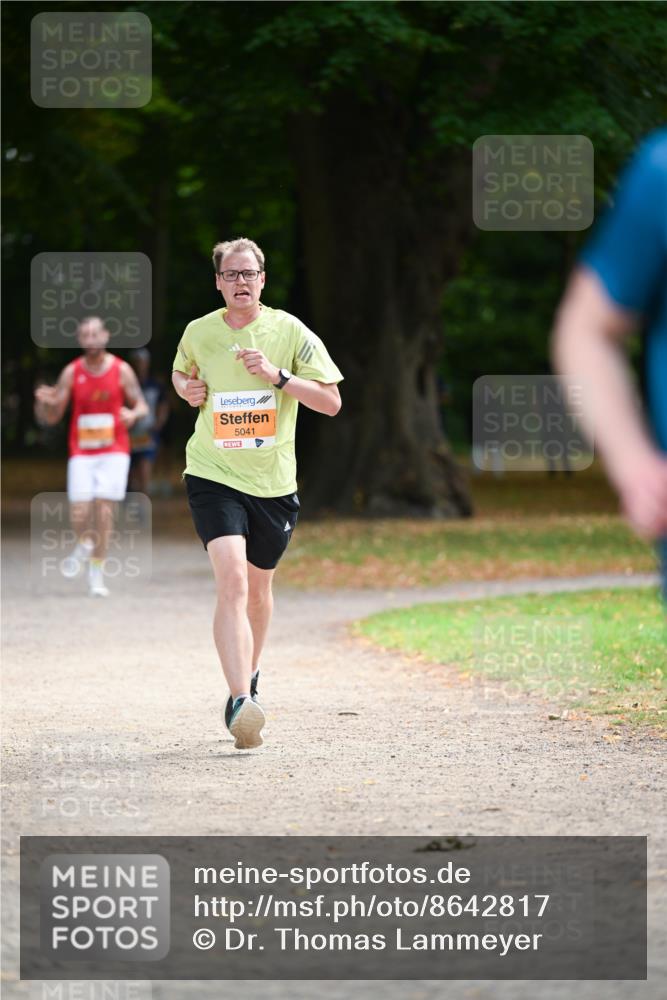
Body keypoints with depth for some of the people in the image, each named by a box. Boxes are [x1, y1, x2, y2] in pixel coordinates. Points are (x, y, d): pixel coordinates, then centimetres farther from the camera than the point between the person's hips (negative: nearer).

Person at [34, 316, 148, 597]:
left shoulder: (121, 370, -1)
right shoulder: (71, 372, 1)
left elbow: (142, 406, 5)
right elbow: (50, 417, 4)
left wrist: (134, 413, -19)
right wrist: (43, 402, -19)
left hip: (114, 451, -1)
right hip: (81, 453, 1)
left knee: (104, 509, -11)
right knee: (79, 514, -10)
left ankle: (97, 571, 3)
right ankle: (84, 547, 25)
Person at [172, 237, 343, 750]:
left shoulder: (290, 332, -3)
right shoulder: (198, 332, 1)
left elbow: (332, 402, -5)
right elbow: (180, 370, 24)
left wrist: (278, 376, -18)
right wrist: (187, 389, 1)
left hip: (274, 482, 2)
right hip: (214, 476, -2)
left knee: (258, 587, 17)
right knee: (232, 579, -21)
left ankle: (249, 675, 45)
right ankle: (241, 704, -30)